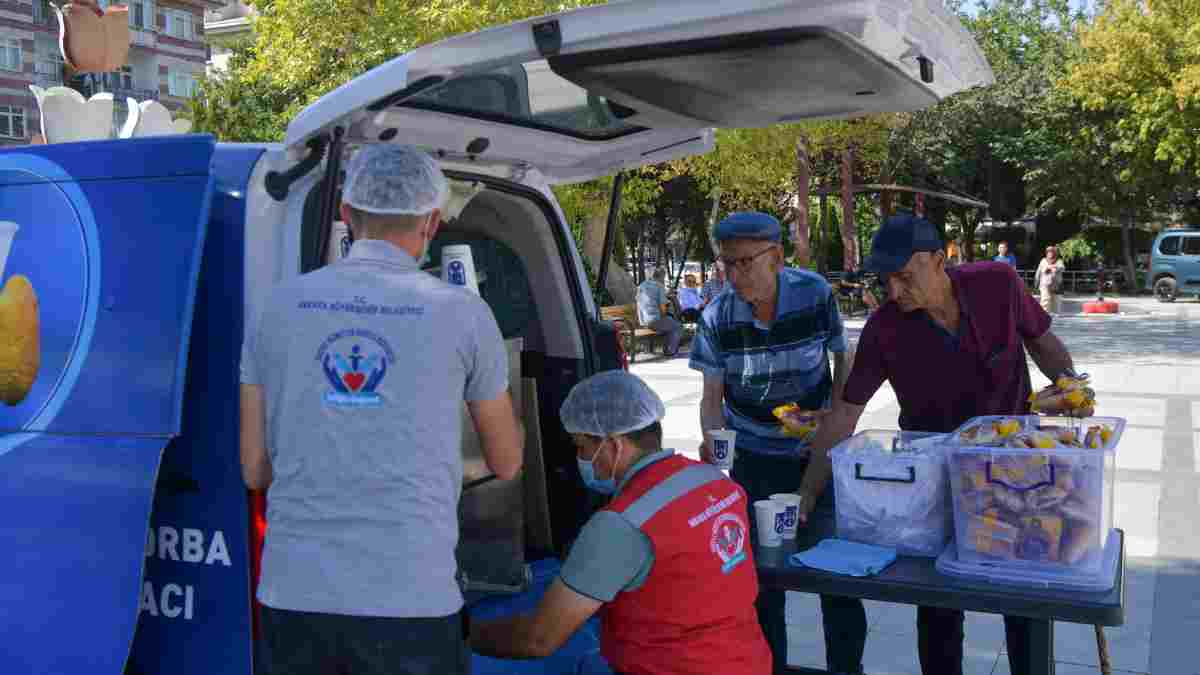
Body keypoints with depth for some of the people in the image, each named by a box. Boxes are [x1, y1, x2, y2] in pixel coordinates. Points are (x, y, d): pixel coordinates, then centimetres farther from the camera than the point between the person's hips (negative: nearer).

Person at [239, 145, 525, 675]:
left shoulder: (279, 306, 4)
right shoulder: (463, 312, -3)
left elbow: (254, 471, 8)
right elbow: (507, 464, 9)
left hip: (293, 593, 3)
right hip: (409, 601, -2)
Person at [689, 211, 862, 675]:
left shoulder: (815, 294, -15)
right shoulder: (717, 318, -13)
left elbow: (843, 361, 0)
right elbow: (711, 396, -7)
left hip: (818, 449, 0)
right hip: (753, 457, 1)